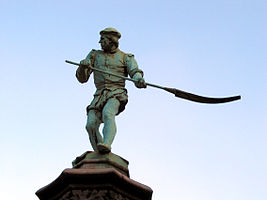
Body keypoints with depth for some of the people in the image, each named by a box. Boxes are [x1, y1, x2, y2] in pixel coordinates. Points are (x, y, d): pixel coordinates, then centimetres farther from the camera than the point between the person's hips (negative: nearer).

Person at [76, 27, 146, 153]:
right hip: (100, 95, 4)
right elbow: (82, 78, 16)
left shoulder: (126, 58, 14)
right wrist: (83, 66, -8)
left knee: (107, 113, -35)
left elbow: (135, 72, -5)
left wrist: (139, 79, -31)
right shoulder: (95, 55, 22)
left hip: (117, 94, -4)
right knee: (91, 124, -18)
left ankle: (106, 145, -54)